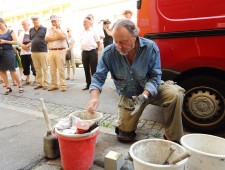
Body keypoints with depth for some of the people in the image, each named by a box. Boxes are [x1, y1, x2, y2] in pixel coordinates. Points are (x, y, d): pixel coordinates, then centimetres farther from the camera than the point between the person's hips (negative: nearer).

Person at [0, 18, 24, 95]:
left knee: (12, 70, -5)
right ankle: (8, 88, 13)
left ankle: (20, 86, 8)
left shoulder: (10, 31, 0)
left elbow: (16, 42, -6)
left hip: (8, 52, -5)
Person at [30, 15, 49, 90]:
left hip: (42, 51, -5)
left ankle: (46, 84, 3)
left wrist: (44, 46, -10)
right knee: (37, 69, 8)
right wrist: (30, 44, 9)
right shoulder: (31, 30, 15)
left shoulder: (44, 29, 1)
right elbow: (30, 39, 23)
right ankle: (39, 83, 16)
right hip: (33, 52, 5)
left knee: (44, 68, -2)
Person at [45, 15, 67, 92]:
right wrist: (57, 37, -6)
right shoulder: (49, 29, 18)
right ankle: (54, 85, 15)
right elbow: (46, 38, 1)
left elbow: (63, 37, -14)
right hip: (51, 51, 4)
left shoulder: (63, 29, 8)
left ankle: (63, 85, -1)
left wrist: (55, 30, -3)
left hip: (60, 51, -4)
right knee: (52, 70, 6)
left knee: (61, 69, -6)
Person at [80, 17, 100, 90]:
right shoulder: (82, 32, 13)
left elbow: (98, 42, 1)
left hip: (92, 52, -5)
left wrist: (95, 50, 7)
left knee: (94, 69, -2)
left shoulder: (93, 31, -1)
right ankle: (88, 84, 19)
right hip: (84, 52, 5)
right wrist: (83, 49, 13)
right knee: (86, 69, 9)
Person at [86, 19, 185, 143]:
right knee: (124, 136, 3)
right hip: (128, 97, 2)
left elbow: (155, 76, -18)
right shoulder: (109, 52, -18)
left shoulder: (150, 48, -22)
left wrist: (144, 96, -35)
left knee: (175, 93, -33)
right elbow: (99, 77, -14)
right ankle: (133, 116, 37)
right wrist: (95, 97, -34)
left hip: (151, 90, -1)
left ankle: (171, 138, -14)